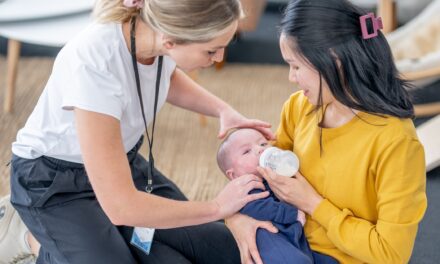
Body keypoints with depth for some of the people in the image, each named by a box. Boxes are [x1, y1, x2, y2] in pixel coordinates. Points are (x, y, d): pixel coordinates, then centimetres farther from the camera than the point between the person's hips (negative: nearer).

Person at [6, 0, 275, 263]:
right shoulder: (94, 65, -38)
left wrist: (224, 111, -5)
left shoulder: (161, 31, -18)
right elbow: (120, 206, -36)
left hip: (120, 161, 6)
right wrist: (217, 207, -24)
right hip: (56, 183, -6)